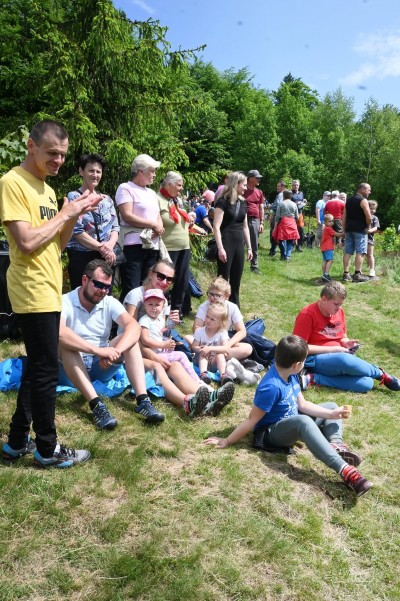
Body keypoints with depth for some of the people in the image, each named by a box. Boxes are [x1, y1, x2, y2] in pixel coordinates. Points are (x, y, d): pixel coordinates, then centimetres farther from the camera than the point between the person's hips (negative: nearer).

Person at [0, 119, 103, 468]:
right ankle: (47, 449, 14)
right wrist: (66, 212, -13)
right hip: (33, 293, -9)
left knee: (36, 369, 15)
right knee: (46, 370, -2)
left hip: (49, 291, 9)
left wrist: (74, 216, 0)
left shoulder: (45, 188, 15)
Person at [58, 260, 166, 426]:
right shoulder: (65, 302, -14)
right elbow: (59, 333, -36)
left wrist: (115, 352, -35)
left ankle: (143, 401, -29)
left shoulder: (110, 303, -1)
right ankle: (96, 405, -43)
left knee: (130, 337, -18)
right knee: (65, 343, -33)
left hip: (102, 367, 4)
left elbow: (134, 327, -18)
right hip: (71, 369, -3)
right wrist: (97, 350, -41)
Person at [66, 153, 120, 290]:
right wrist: (101, 247, -13)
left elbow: (115, 227, 9)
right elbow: (77, 231, -11)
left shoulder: (107, 200, 13)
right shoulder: (73, 197, -2)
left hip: (106, 257, 5)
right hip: (81, 257, -5)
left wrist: (110, 245, -11)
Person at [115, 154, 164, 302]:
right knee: (131, 289, -9)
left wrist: (159, 228, -5)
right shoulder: (125, 188, -3)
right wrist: (153, 225, -8)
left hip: (152, 246, 7)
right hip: (134, 245, -7)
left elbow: (158, 217, 19)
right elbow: (127, 216, -14)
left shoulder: (152, 193, 21)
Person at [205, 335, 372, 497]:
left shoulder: (290, 375, -4)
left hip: (292, 423, 10)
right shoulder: (272, 387, -31)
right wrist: (227, 441, -19)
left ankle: (336, 445, -17)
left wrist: (331, 414, -4)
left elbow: (302, 404, 3)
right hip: (271, 432, -10)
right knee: (303, 421, -41)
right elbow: (252, 420, -23)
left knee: (331, 406, 12)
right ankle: (345, 470, -48)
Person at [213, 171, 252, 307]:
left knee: (236, 280, 11)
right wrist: (220, 248, -20)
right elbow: (216, 227, -14)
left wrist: (249, 247, 16)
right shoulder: (223, 201, -8)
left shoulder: (242, 202, 13)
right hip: (226, 244, -7)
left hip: (239, 244, 7)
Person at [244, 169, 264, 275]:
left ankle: (254, 267, 18)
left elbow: (261, 208, 13)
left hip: (255, 220, 5)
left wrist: (262, 223, 7)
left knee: (255, 246, 9)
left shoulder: (259, 192, 12)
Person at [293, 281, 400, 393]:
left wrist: (346, 342, -6)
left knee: (366, 383, -19)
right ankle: (381, 375, -8)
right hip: (314, 359, -7)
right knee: (345, 360, -38)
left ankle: (315, 378, -18)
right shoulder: (307, 314, -14)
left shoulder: (339, 312, 7)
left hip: (339, 358, 7)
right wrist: (332, 349, -17)